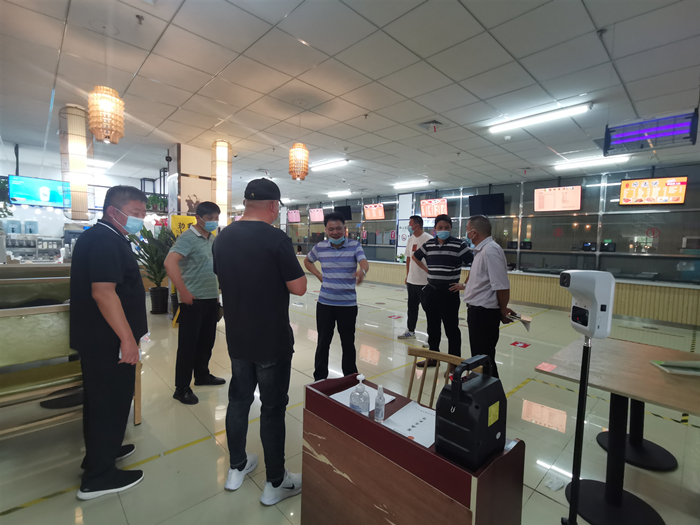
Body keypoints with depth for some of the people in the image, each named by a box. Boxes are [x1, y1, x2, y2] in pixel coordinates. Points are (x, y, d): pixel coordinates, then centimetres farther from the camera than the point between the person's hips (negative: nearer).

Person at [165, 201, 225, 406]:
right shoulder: (188, 238, -14)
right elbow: (170, 262, -27)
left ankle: (202, 375, 36)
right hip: (194, 300, -8)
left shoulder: (213, 239, 11)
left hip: (211, 299, 8)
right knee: (188, 344, 2)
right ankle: (182, 389, 15)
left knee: (207, 341, 18)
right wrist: (183, 292, -25)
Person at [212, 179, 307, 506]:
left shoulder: (223, 238, 2)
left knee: (239, 399, 21)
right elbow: (299, 288, -16)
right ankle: (275, 483, 25)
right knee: (273, 408, 8)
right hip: (272, 341, -6)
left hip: (237, 338, 7)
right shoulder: (276, 239, -20)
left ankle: (236, 469, 38)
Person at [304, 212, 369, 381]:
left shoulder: (354, 245, -6)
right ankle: (319, 378, 31)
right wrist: (319, 275, 3)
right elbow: (307, 261, 18)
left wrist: (362, 271, -48)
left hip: (348, 304, -1)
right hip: (325, 303, 2)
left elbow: (364, 262, -25)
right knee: (323, 342, 13)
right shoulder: (320, 247, 0)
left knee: (348, 343, 13)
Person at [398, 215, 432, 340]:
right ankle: (410, 331, 30)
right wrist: (407, 276, 16)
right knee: (412, 307, 16)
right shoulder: (411, 240, 10)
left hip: (425, 282, -7)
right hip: (411, 281, 7)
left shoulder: (429, 239, -13)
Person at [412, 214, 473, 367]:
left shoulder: (459, 244, -8)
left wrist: (464, 284, -9)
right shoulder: (429, 245, 5)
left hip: (449, 292, -5)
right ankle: (433, 357, 32)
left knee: (451, 328, 3)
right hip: (431, 291, 5)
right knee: (432, 326, 16)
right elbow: (415, 257, 22)